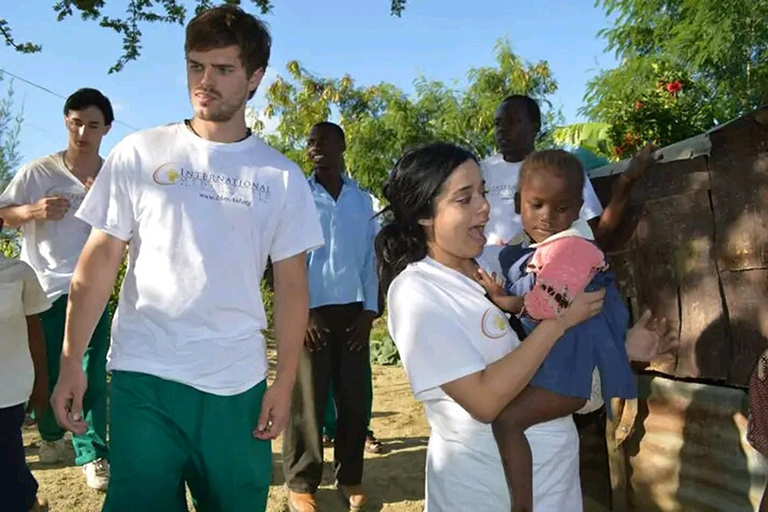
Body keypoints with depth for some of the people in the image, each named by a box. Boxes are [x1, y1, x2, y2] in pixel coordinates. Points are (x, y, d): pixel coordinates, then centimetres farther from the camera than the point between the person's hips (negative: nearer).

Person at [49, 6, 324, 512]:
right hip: (143, 377, -1)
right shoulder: (139, 154, 1)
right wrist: (71, 361, -4)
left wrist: (285, 381, 0)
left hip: (237, 384, 2)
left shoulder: (281, 177, 3)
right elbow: (100, 260, 1)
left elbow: (291, 285, 4)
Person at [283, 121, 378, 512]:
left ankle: (350, 477, 18)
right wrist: (302, 311, -9)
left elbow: (369, 257, 9)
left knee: (354, 396, 5)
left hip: (352, 309, 3)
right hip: (312, 309, -3)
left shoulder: (362, 200, 10)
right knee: (308, 398, -1)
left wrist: (369, 310, 2)